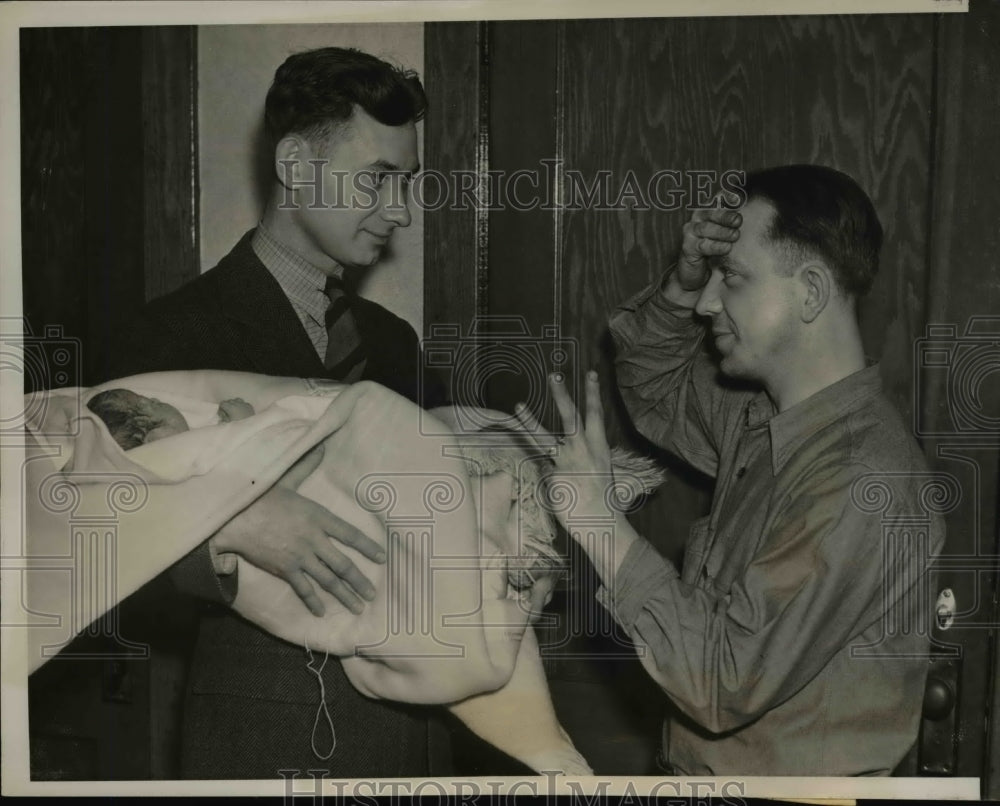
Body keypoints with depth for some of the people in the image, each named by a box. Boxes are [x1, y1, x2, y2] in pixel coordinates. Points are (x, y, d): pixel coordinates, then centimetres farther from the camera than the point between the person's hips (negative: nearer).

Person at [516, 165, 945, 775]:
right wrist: (686, 280, -3)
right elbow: (656, 383, 17)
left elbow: (723, 683, -28)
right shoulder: (759, 417, -2)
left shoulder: (863, 483, -27)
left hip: (792, 780, -7)